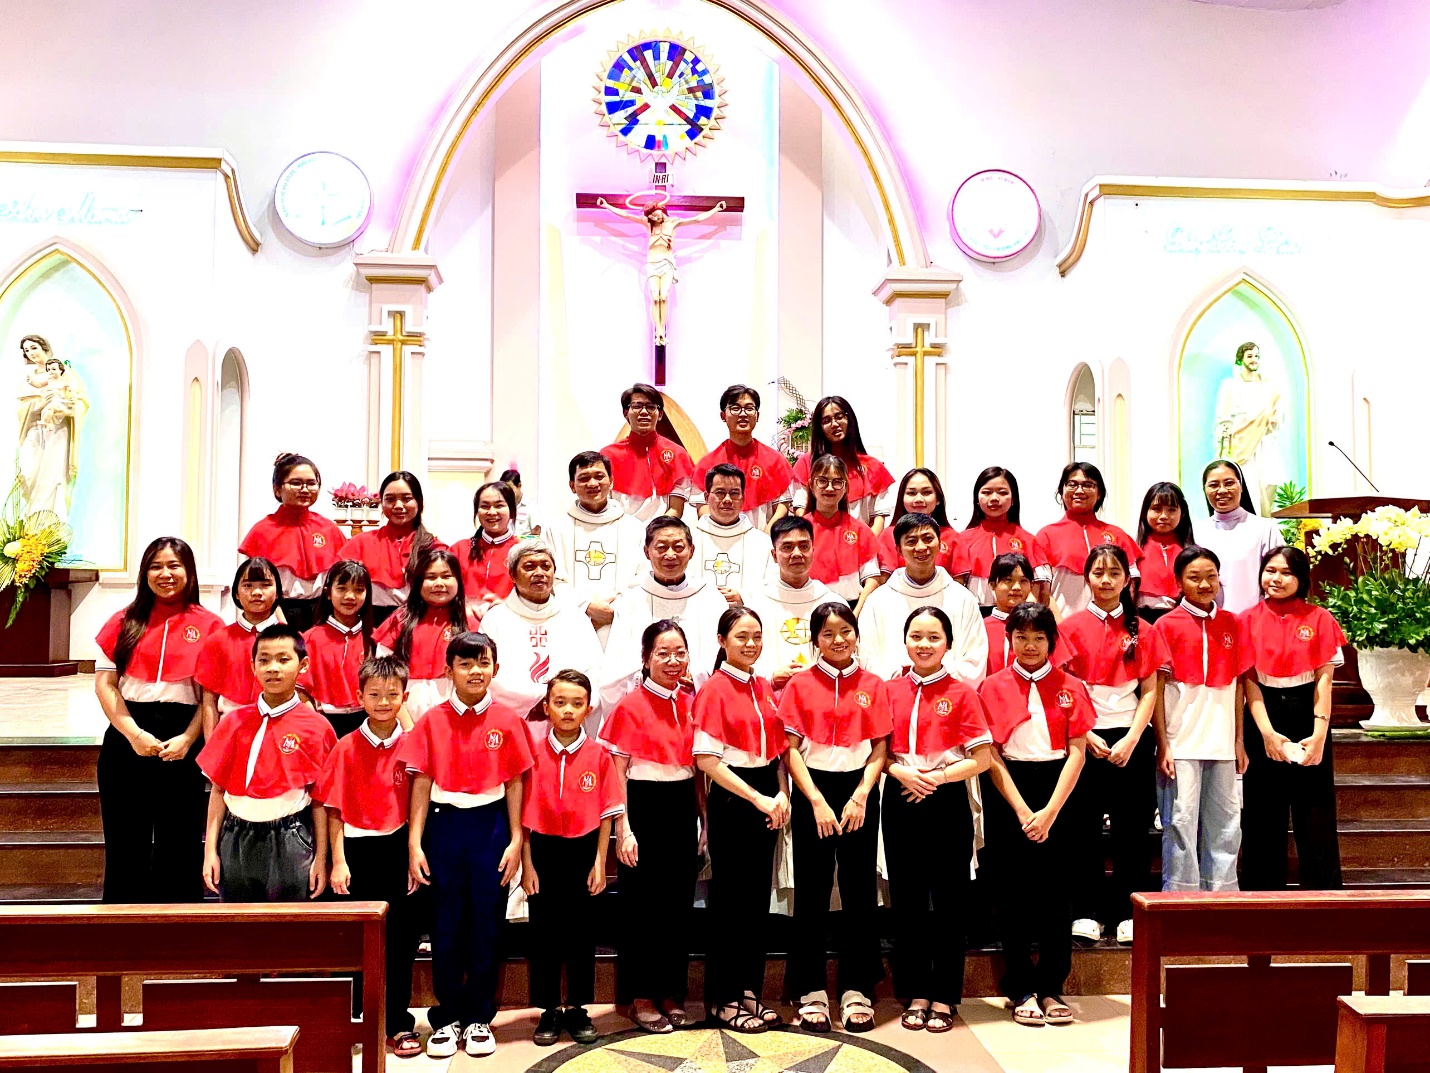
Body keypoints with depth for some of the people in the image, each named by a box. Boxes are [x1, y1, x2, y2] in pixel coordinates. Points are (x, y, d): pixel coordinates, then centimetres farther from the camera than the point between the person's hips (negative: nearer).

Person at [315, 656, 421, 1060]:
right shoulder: (346, 748, -3)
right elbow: (334, 809, -2)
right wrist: (338, 861, -6)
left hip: (398, 849, 1)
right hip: (358, 851, -1)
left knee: (401, 938, 7)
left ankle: (399, 1023, 18)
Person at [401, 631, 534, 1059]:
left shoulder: (507, 721, -1)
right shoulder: (432, 721, -1)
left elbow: (514, 783, 2)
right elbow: (421, 783, 0)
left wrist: (516, 839, -3)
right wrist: (414, 843, -5)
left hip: (491, 826, 0)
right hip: (445, 826, 0)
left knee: (486, 923, 7)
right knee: (446, 925, 7)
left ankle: (479, 1017, 21)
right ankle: (447, 1018, 21)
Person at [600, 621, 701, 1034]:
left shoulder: (691, 704, 6)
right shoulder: (630, 706, -9)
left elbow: (696, 767, 12)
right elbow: (616, 773, -8)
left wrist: (704, 818, 9)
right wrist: (623, 829, -13)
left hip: (682, 808, 5)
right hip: (644, 807, -5)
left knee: (679, 902, 11)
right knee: (642, 903, 4)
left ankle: (670, 991, 25)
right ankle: (639, 996, 17)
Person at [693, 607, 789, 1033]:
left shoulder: (765, 688, 9)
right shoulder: (714, 689, -10)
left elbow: (778, 749, 13)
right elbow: (706, 759, -15)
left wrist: (782, 794, -3)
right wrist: (757, 798, -17)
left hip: (767, 799, 6)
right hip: (731, 801, -6)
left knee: (759, 897, 12)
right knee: (730, 900, 2)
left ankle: (750, 991, 24)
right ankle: (724, 999, 15)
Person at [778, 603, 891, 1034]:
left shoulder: (872, 686, 4)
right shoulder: (800, 685, 1)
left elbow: (880, 750, 2)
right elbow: (792, 750, -3)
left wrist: (860, 797, -10)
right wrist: (817, 802, -12)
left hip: (859, 790, 1)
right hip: (812, 790, -1)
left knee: (859, 890, 4)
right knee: (812, 892, 3)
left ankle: (857, 990, 15)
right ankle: (811, 992, 13)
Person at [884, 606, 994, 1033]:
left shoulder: (961, 693, -2)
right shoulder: (890, 691, 6)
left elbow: (982, 758, -4)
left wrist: (937, 776, -14)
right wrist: (900, 771, -11)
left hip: (947, 801, -2)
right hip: (901, 800, 2)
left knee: (949, 899, 4)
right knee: (907, 899, 8)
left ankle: (944, 997, 15)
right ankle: (915, 994, 20)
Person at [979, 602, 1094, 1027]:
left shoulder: (1070, 687, 6)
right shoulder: (994, 687, 3)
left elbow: (1077, 751, 1)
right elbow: (991, 755, -2)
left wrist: (1051, 810, -9)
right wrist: (1022, 810, -10)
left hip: (1058, 789, 1)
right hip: (1009, 790, -1)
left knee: (1055, 889, 2)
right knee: (1014, 891, 2)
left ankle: (1051, 987, 12)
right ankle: (1021, 989, 10)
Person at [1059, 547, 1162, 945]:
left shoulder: (1141, 631, 6)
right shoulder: (1071, 627, 2)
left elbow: (1149, 691, 3)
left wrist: (1132, 739, -8)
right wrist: (1087, 735, -9)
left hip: (1131, 739, 1)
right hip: (1086, 738, -1)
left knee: (1132, 827, 3)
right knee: (1085, 827, 1)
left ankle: (1129, 912, 12)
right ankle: (1087, 912, 10)